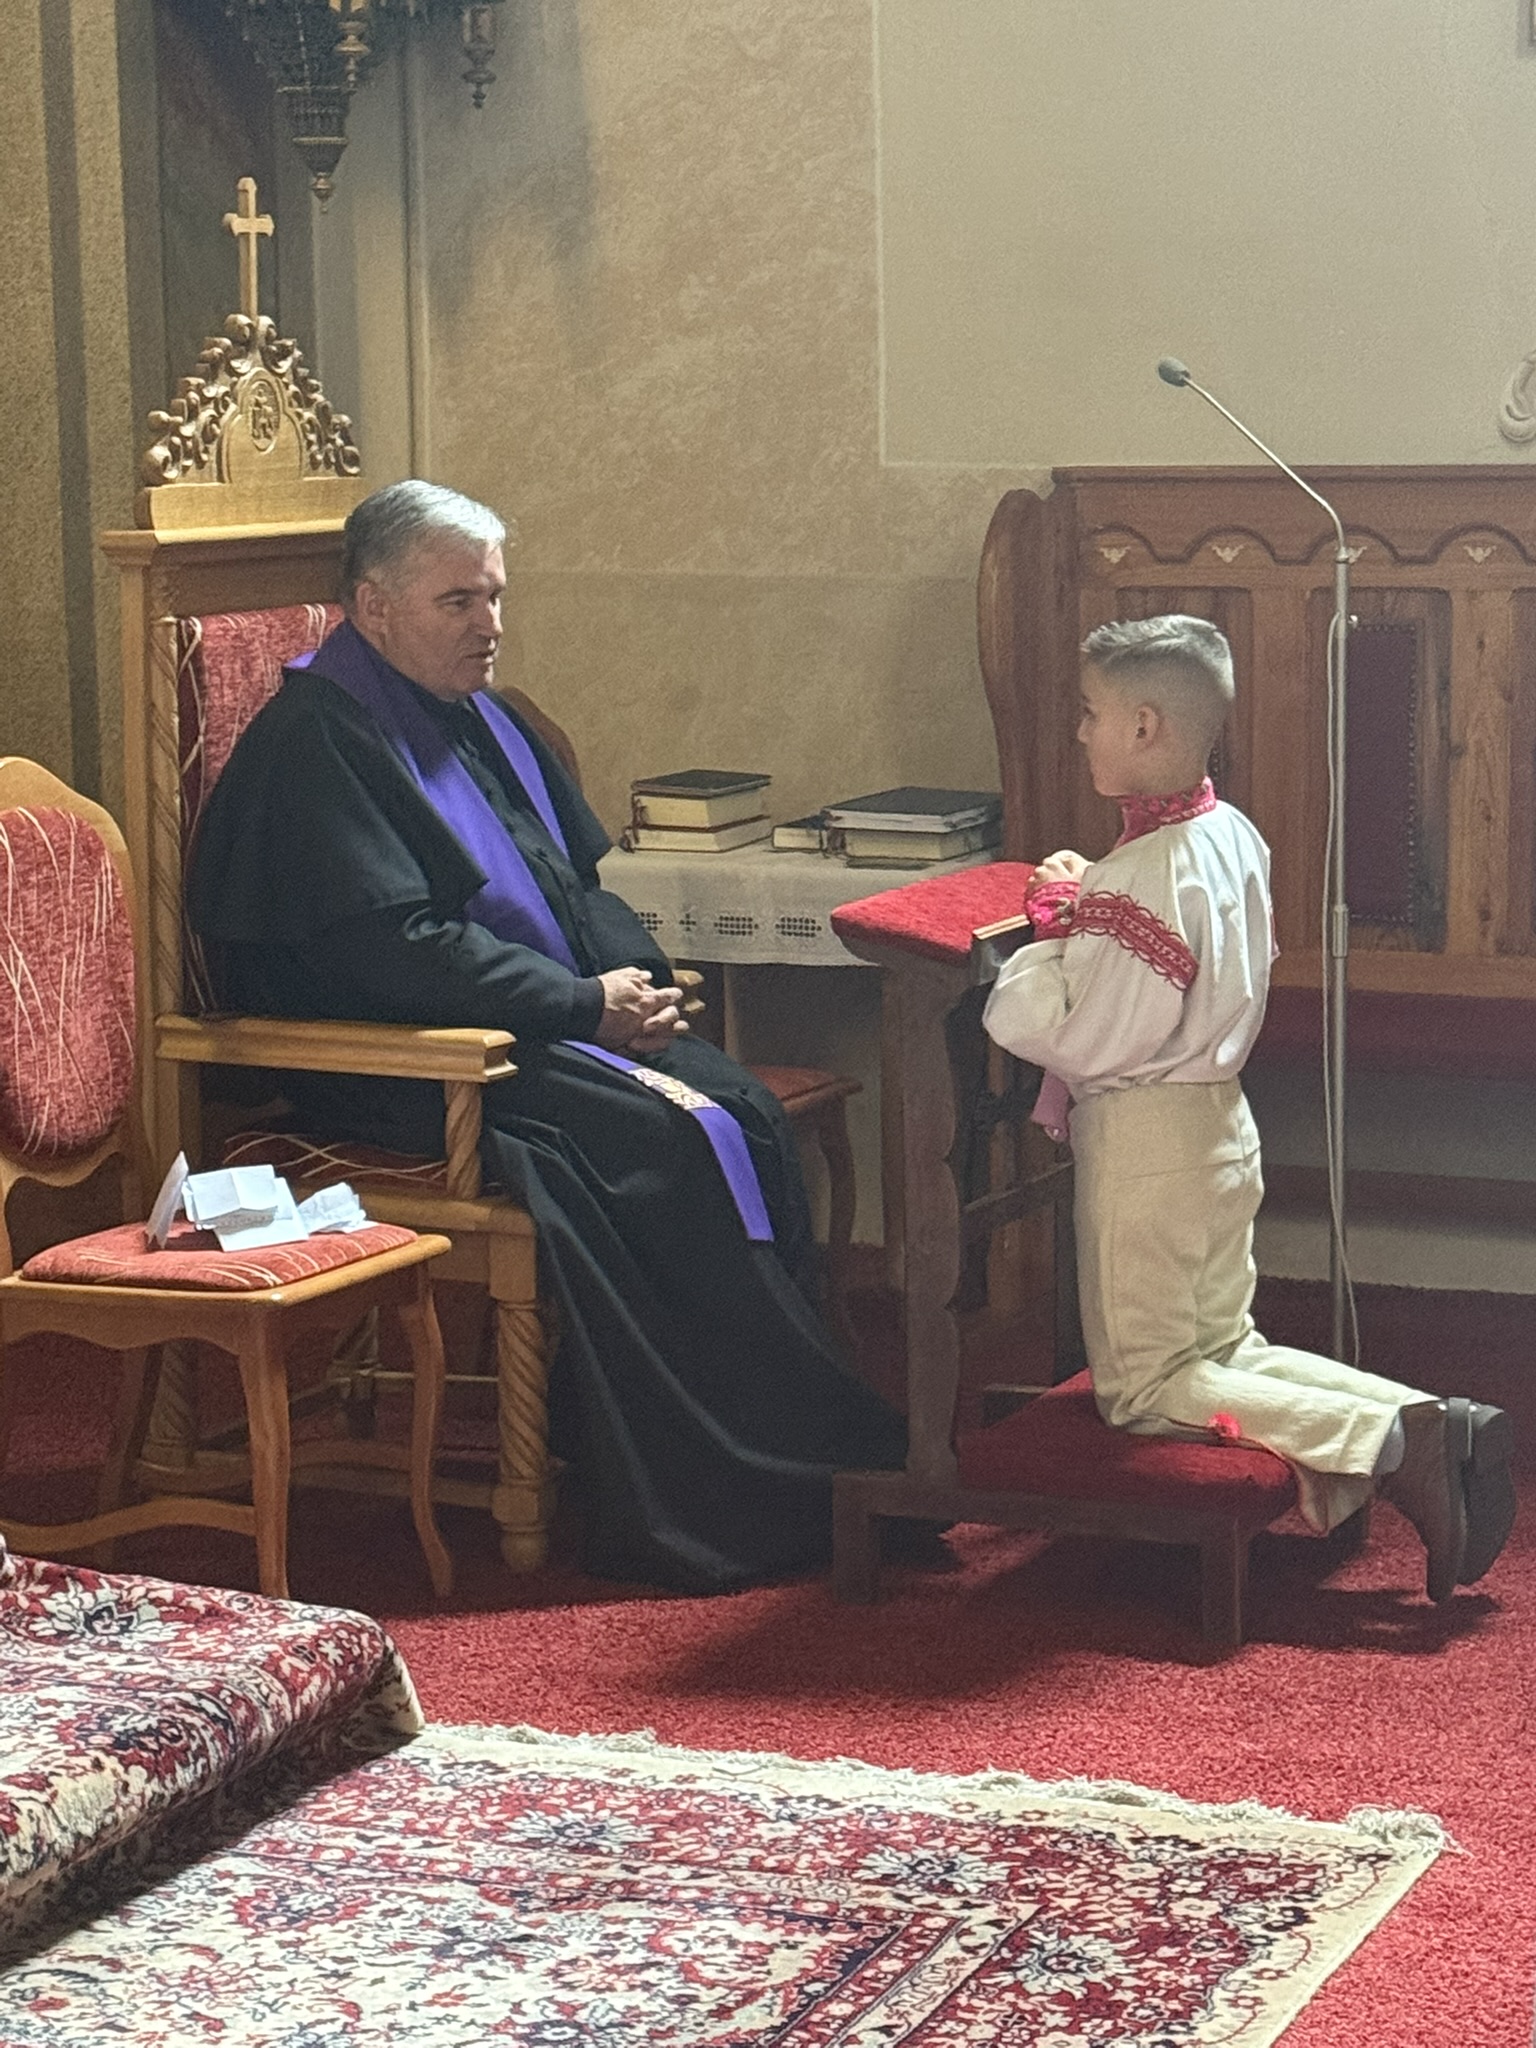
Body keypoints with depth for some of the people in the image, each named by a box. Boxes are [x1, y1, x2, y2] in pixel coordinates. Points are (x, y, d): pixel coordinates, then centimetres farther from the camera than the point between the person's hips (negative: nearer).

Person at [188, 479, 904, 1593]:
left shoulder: (483, 720, 17)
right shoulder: (313, 741, -12)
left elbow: (582, 886, 22)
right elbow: (394, 949, -21)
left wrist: (639, 981, -1)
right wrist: (586, 1005, -18)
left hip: (554, 1025, 9)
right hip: (403, 1074, -9)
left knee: (744, 1110, -15)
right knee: (667, 1145, -25)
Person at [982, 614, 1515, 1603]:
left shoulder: (1140, 877, -24)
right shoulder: (1236, 838, 4)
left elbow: (1063, 1038, -24)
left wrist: (1052, 928, -9)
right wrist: (1086, 907, 9)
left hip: (1142, 1139, -9)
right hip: (1220, 1118, 9)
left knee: (1144, 1383, 2)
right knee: (1226, 1350, 19)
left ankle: (1385, 1441, -14)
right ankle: (1434, 1428, 1)